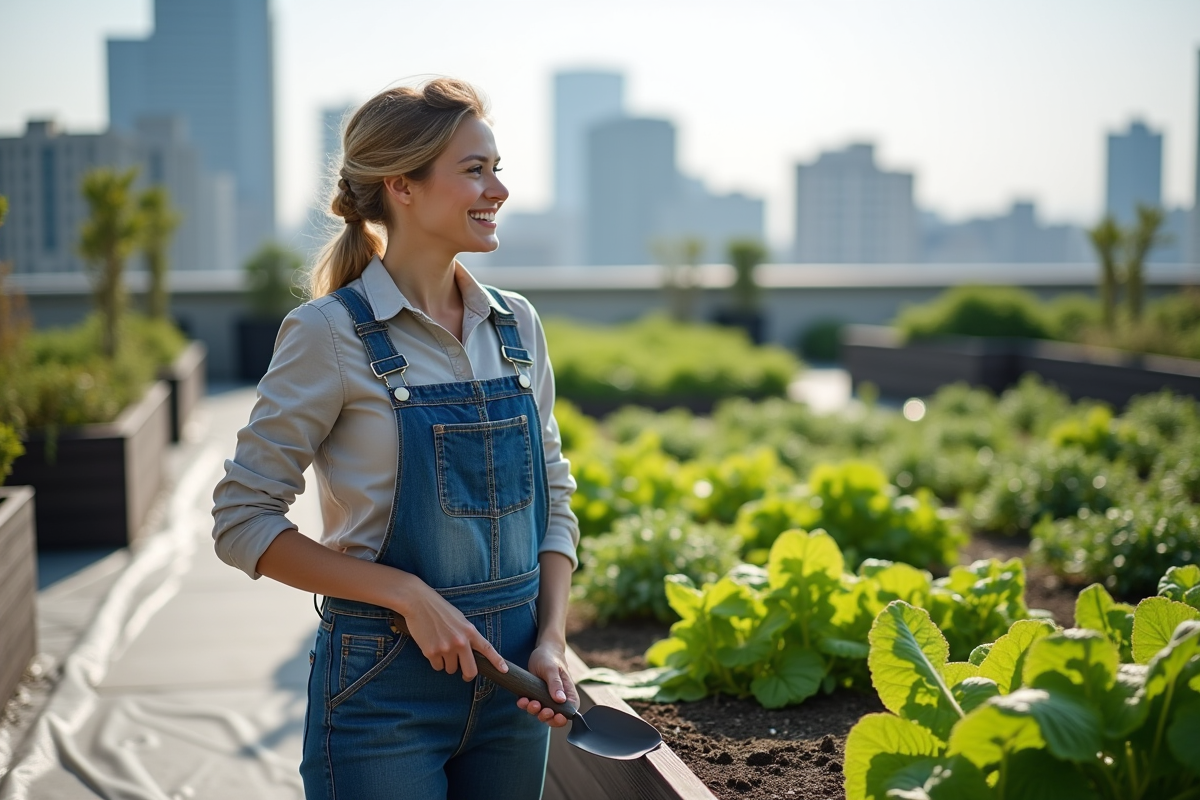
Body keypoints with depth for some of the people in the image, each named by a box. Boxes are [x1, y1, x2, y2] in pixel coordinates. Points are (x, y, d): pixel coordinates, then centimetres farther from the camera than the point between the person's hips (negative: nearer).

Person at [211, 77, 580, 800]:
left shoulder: (517, 325, 4)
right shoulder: (332, 334, -11)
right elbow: (243, 522, -10)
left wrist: (553, 640, -2)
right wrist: (410, 596, -18)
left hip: (513, 685, 5)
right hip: (386, 685, -5)